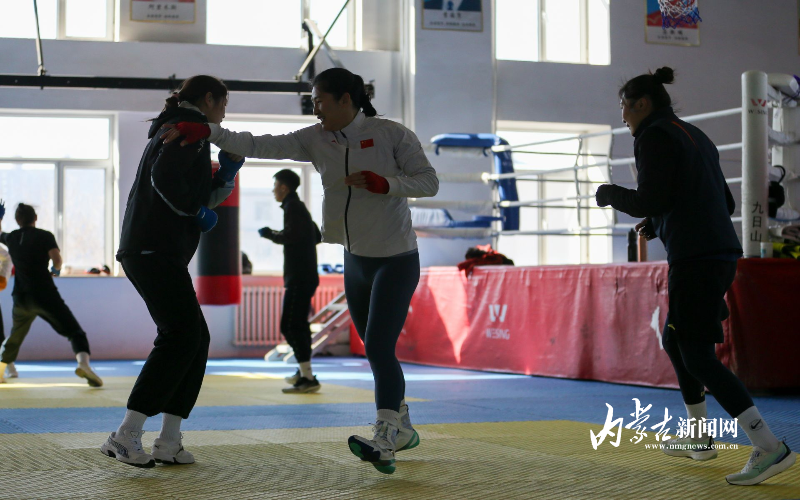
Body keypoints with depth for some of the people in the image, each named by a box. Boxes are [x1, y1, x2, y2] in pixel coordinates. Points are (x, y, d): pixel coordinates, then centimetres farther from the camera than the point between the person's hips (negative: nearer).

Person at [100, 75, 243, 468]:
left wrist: (227, 174, 14)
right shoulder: (191, 128, -5)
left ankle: (168, 441, 6)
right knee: (180, 337, -14)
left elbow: (204, 196, 28)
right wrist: (196, 211, -10)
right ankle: (126, 436, -17)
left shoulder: (174, 129, 27)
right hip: (156, 250, -11)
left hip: (148, 251, 11)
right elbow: (165, 177, -23)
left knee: (196, 339, 9)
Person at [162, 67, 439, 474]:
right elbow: (260, 146, -8)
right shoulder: (316, 139, -1)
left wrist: (384, 183, -27)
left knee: (378, 348, -18)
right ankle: (402, 430, 29)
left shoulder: (391, 134, -13)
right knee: (376, 350, 13)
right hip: (356, 260, 6)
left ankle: (383, 444, -21)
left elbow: (429, 182, -11)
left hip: (397, 261, -6)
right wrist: (205, 131, -18)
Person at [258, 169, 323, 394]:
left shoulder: (293, 207, -11)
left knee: (290, 326, -13)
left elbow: (290, 237, -24)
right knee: (299, 324, 20)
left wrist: (269, 233, -7)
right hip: (305, 275, 11)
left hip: (299, 277, -11)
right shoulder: (299, 207, 19)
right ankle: (303, 372, 33)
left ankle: (308, 379, -17)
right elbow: (317, 236, 25)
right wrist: (279, 235, 23)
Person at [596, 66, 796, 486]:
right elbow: (725, 202, 22)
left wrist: (611, 195, 4)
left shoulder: (654, 137, -6)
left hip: (694, 258, -10)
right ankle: (699, 439, 31)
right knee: (675, 342, 23)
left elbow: (650, 201, -16)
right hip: (721, 251, 10)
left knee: (698, 358, -10)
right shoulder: (695, 137, 21)